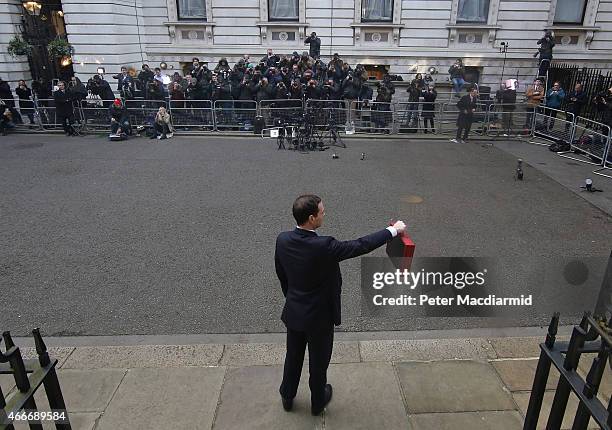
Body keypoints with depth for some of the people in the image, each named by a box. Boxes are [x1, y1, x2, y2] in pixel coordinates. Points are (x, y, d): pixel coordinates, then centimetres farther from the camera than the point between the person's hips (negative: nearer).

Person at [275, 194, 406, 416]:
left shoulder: (282, 240, -14)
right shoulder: (323, 246, -32)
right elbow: (361, 245, -22)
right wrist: (393, 230, -9)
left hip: (293, 312, 5)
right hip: (319, 316, -5)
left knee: (293, 356, 26)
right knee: (319, 361, 20)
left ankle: (287, 397, 46)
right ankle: (318, 401, 43)